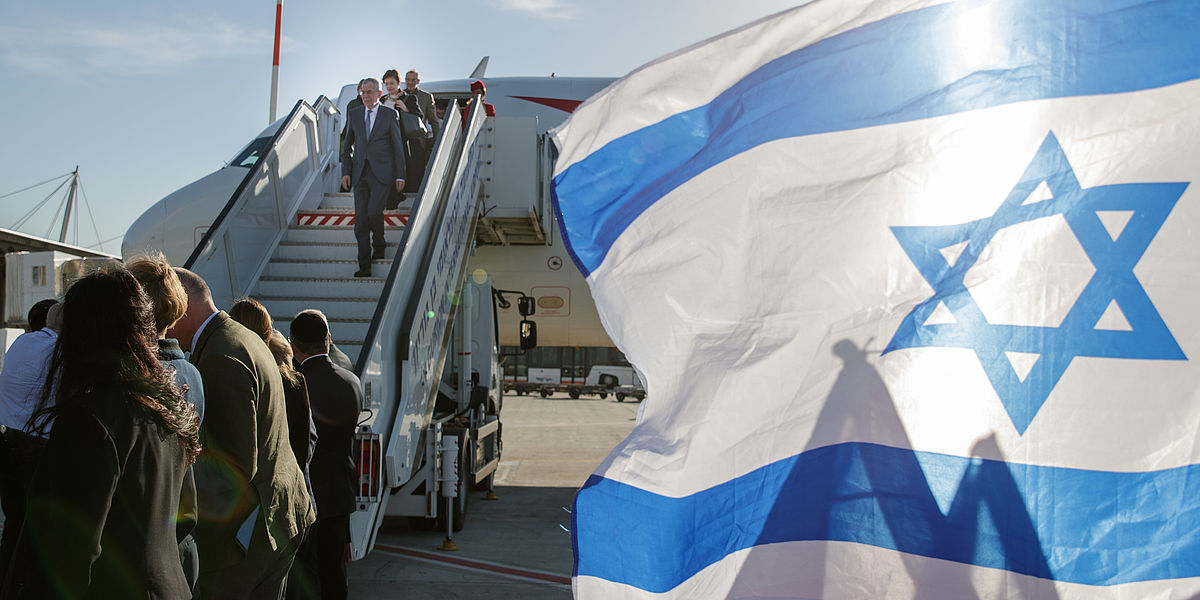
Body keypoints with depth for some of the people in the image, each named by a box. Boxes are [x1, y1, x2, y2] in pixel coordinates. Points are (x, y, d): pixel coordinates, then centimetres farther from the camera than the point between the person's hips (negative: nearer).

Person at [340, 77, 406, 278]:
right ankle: (364, 267, 5)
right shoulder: (353, 114, 11)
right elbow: (347, 146, 16)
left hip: (382, 173, -3)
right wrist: (346, 171, 7)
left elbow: (398, 146, 3)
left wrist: (400, 175, -1)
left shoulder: (390, 114, 2)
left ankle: (379, 245, 10)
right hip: (360, 173, 4)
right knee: (360, 220, -1)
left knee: (374, 211, -20)